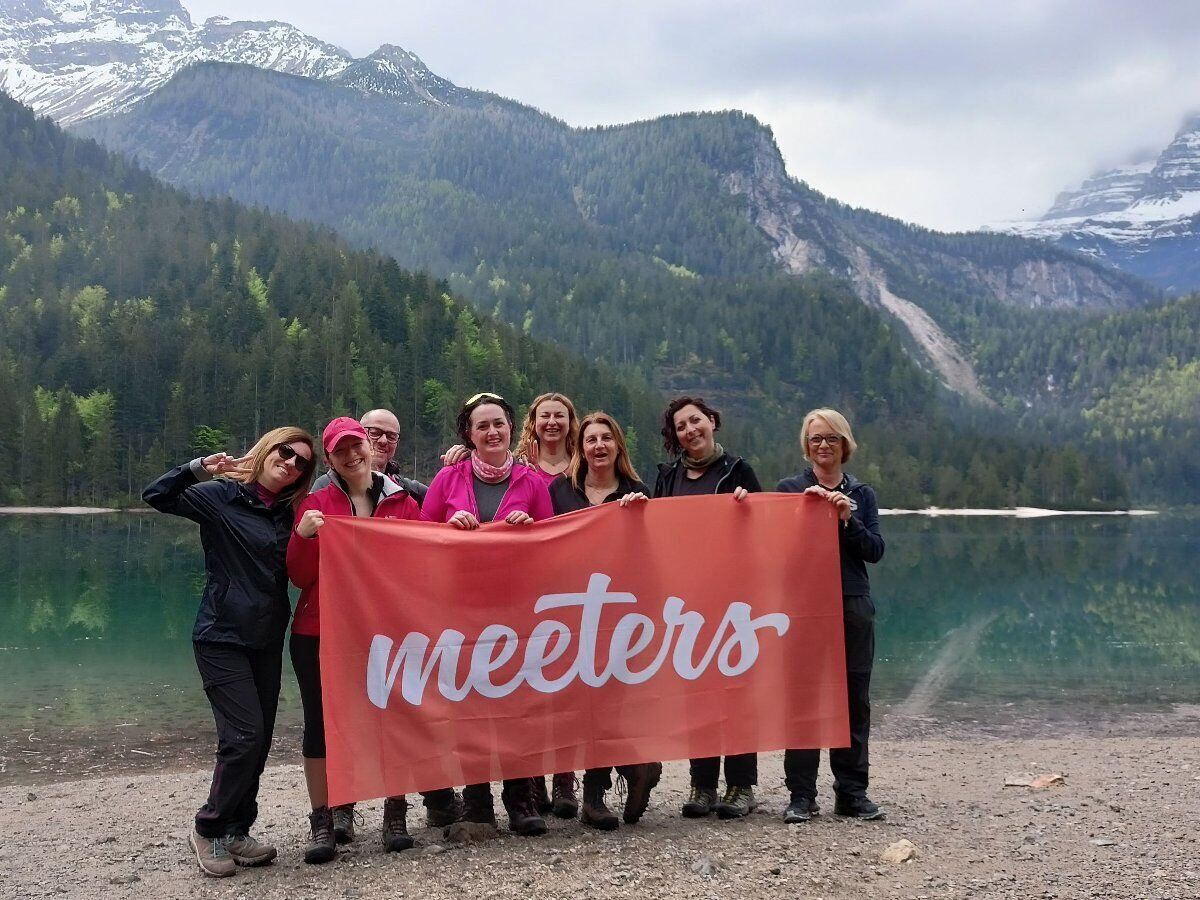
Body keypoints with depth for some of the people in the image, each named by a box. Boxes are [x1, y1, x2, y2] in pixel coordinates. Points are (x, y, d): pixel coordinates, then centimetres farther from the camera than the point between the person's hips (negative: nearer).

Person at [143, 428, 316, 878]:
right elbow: (156, 495, -12)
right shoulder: (223, 496, -7)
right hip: (222, 638, -6)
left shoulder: (288, 512, 8)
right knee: (244, 736, -11)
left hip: (267, 640, 6)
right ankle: (208, 829, 9)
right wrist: (199, 467, -22)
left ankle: (236, 832, 22)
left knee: (259, 740, 8)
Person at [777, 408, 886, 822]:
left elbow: (875, 551, 4)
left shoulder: (861, 494, 13)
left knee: (854, 699, 4)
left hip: (853, 605, 2)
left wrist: (849, 520, -11)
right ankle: (801, 795, 3)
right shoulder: (790, 489, 6)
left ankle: (852, 793, 13)